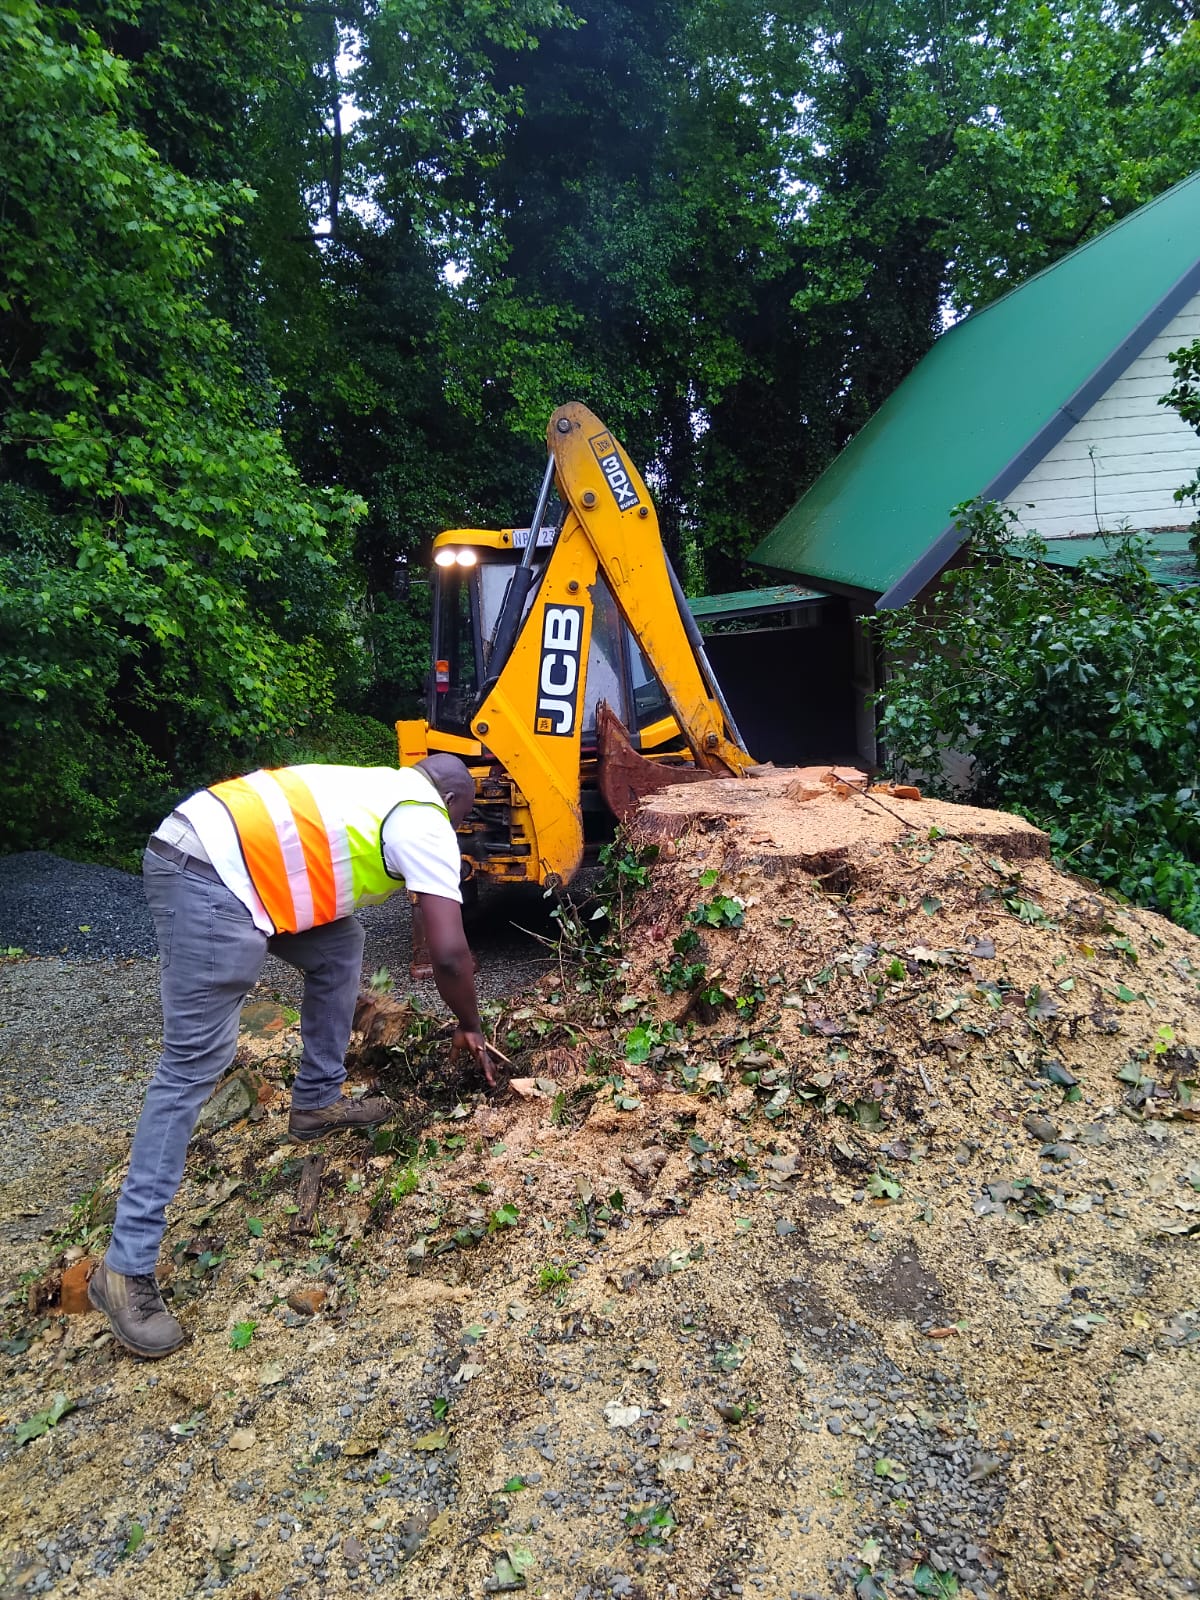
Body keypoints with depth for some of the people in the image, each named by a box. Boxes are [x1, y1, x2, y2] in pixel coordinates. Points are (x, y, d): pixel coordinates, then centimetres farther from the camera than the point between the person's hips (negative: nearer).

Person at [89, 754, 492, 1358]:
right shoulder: (427, 825, 1)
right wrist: (469, 1028, 15)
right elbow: (448, 951, -4)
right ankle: (125, 1267, -1)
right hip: (210, 878, -10)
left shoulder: (378, 789, 26)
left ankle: (316, 1103, 31)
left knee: (339, 946, 21)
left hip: (203, 850, 10)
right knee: (194, 1065, -7)